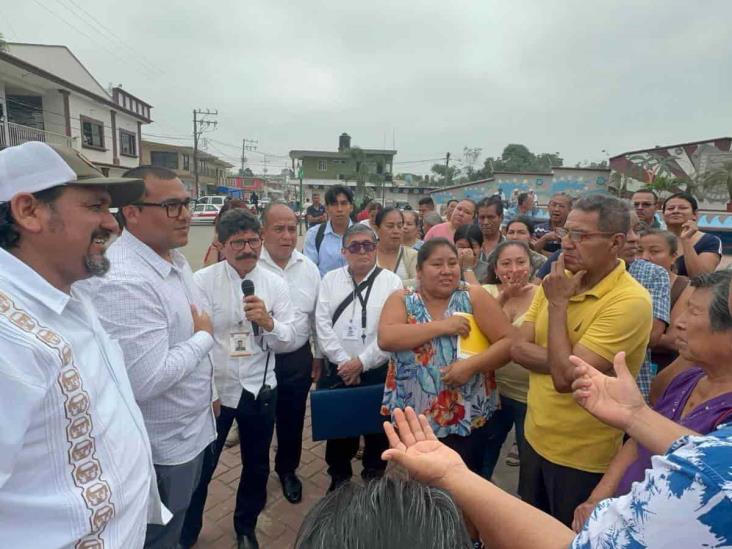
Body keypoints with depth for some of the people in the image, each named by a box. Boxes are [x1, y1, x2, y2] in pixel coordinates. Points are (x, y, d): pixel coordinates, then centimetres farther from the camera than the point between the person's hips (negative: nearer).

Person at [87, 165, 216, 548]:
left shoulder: (175, 258, 2)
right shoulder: (123, 281, -30)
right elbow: (146, 381, -33)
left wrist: (207, 391, 18)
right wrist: (204, 336, -18)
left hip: (192, 428, 8)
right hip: (162, 446, -8)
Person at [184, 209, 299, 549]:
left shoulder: (275, 284, -4)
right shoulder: (202, 281, -11)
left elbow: (290, 341, -6)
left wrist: (269, 323, -26)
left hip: (259, 390, 3)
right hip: (212, 389, -2)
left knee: (257, 466, 21)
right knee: (199, 467, 15)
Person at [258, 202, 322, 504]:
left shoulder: (309, 267, 0)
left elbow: (316, 315, 8)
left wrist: (319, 355, 12)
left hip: (298, 359, 3)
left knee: (292, 420, 20)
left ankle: (287, 470, 46)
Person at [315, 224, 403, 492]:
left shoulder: (391, 282, -4)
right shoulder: (330, 280, 4)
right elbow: (323, 324, -3)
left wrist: (361, 362, -14)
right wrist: (344, 362, -11)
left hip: (377, 372, -2)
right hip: (337, 371, 2)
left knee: (376, 428, 12)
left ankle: (374, 479, 38)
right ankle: (338, 479, 40)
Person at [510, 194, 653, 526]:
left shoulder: (630, 301, -24)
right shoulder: (558, 281, -1)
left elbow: (566, 377, -29)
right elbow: (518, 349, -4)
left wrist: (557, 304, -22)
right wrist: (567, 361, -20)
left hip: (583, 456, -6)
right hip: (535, 438, 7)